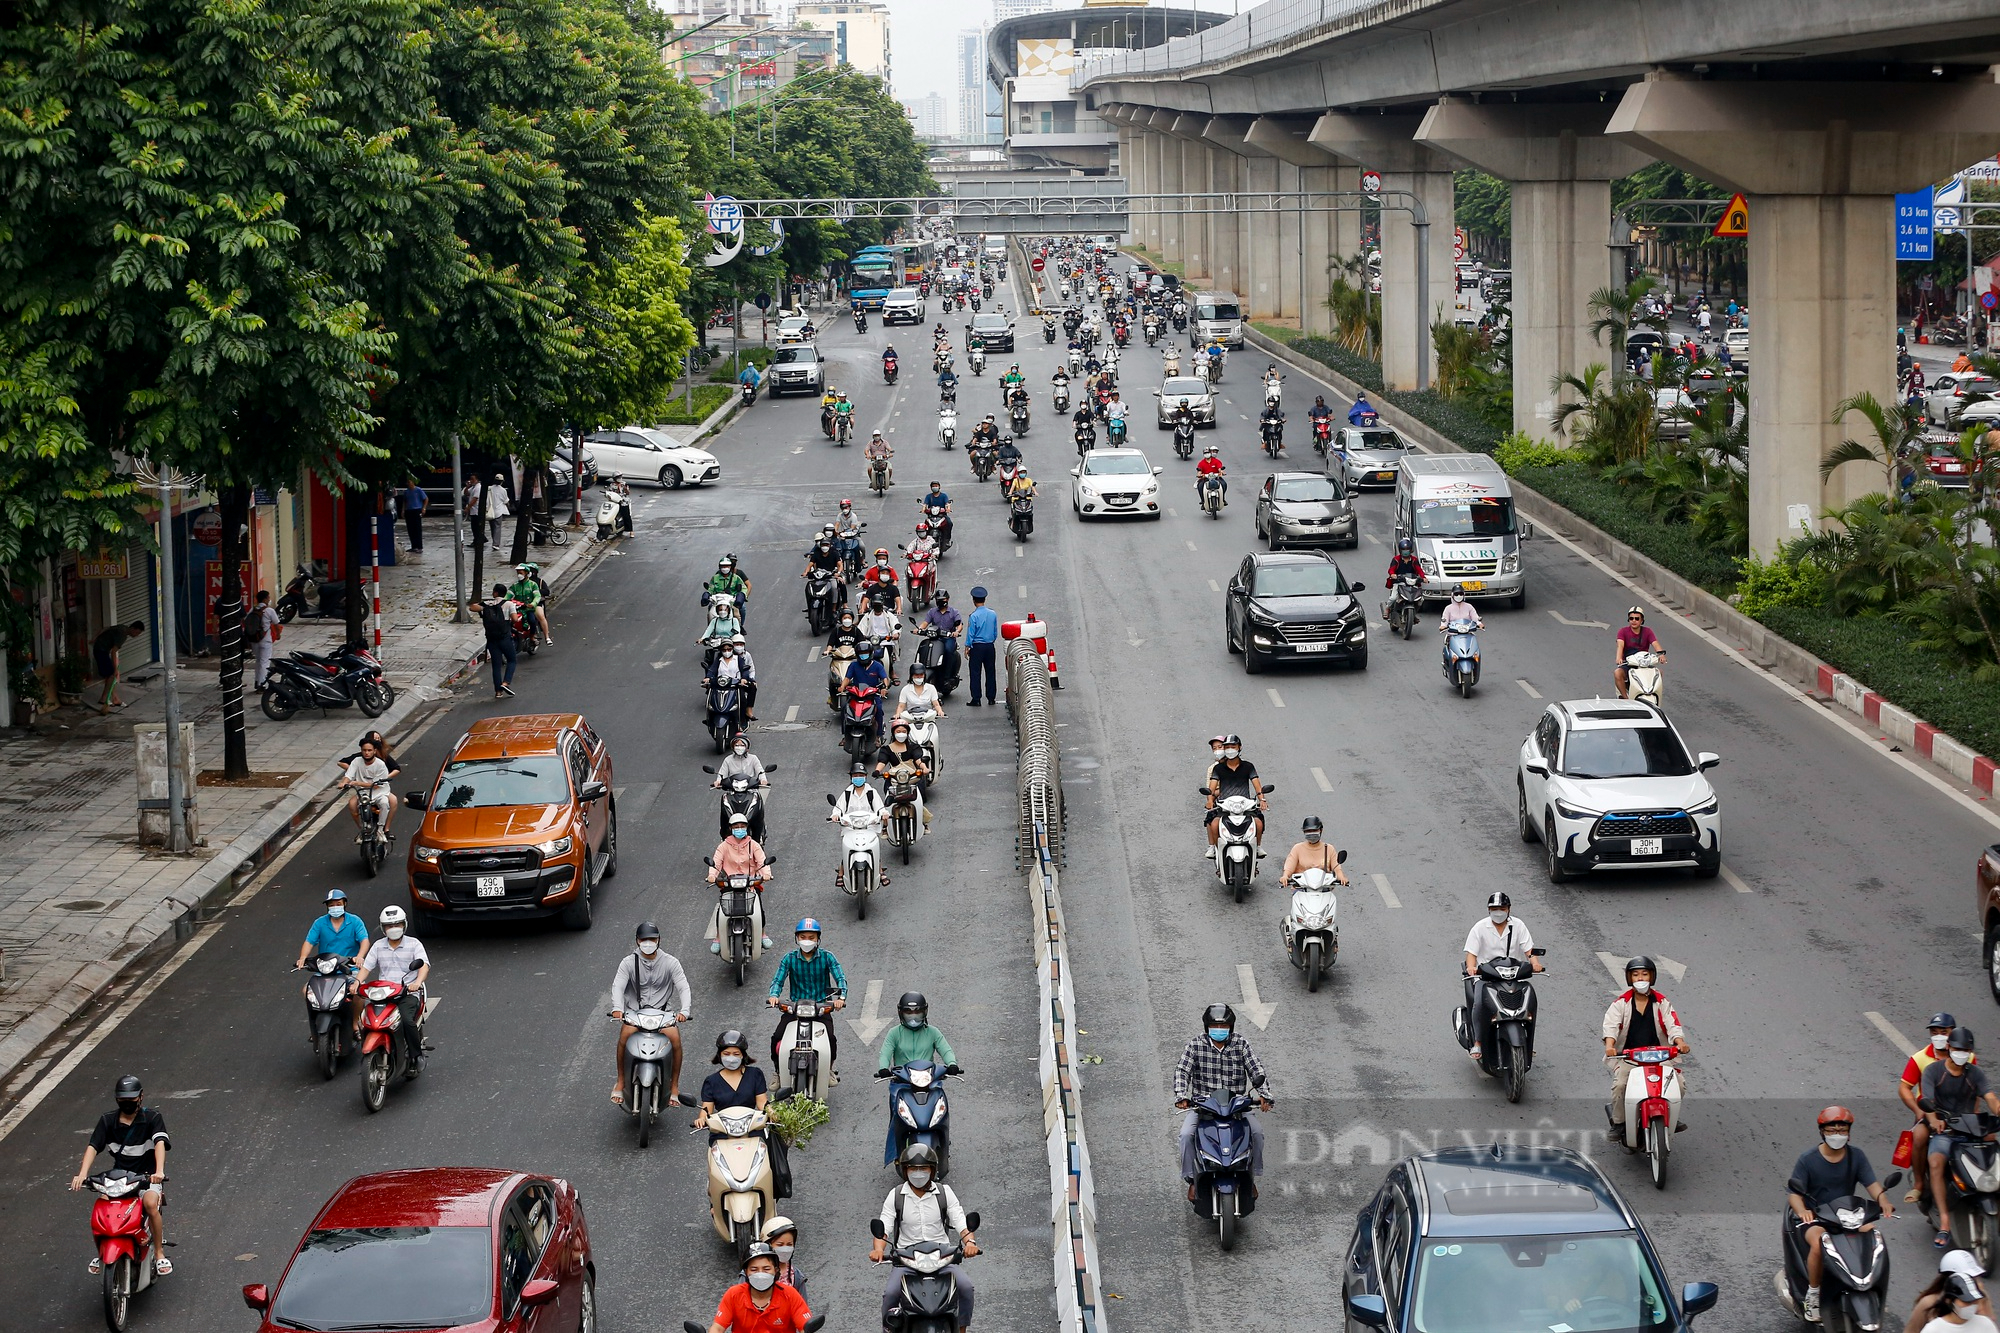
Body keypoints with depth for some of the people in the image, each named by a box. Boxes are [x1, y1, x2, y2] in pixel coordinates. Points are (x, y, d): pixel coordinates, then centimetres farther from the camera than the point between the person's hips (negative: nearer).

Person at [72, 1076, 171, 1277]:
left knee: (150, 1203, -34)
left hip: (146, 1177, -3)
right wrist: (82, 1174, -25)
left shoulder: (152, 1118, -4)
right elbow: (93, 1146, -7)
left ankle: (160, 1254, -19)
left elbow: (160, 1143, -20)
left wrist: (159, 1171, -39)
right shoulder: (108, 1120, 4)